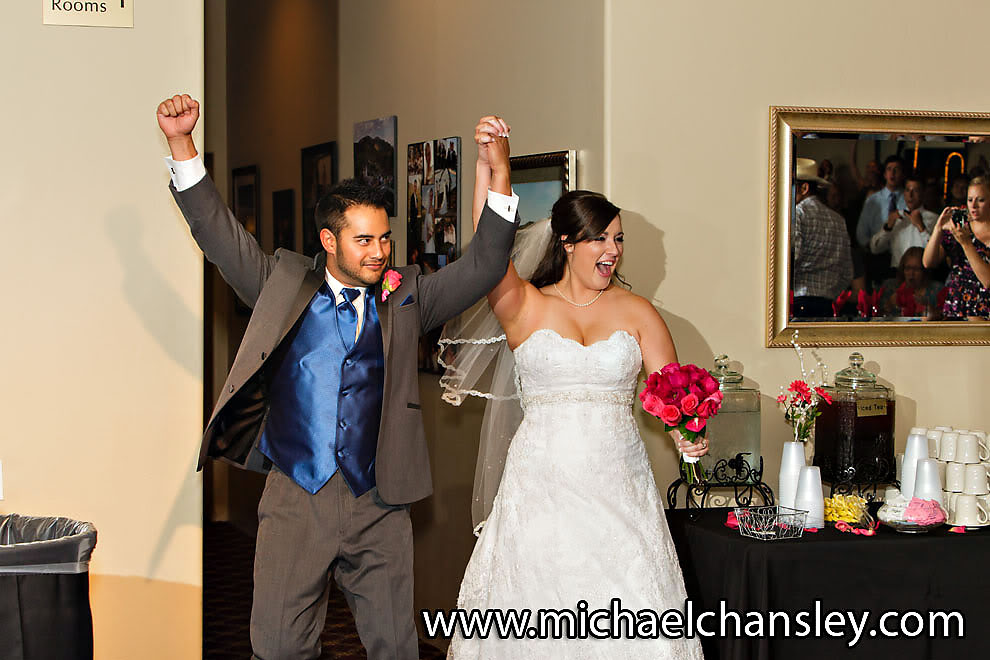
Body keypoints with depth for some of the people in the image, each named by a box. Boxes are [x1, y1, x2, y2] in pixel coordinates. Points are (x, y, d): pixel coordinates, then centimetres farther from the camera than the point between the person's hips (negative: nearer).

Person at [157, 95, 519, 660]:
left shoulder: (405, 299, 8)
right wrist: (182, 143, -7)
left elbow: (485, 266, 1)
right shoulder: (286, 285, 7)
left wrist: (499, 173, -10)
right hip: (295, 501, -1)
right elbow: (220, 236, 4)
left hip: (378, 507, 1)